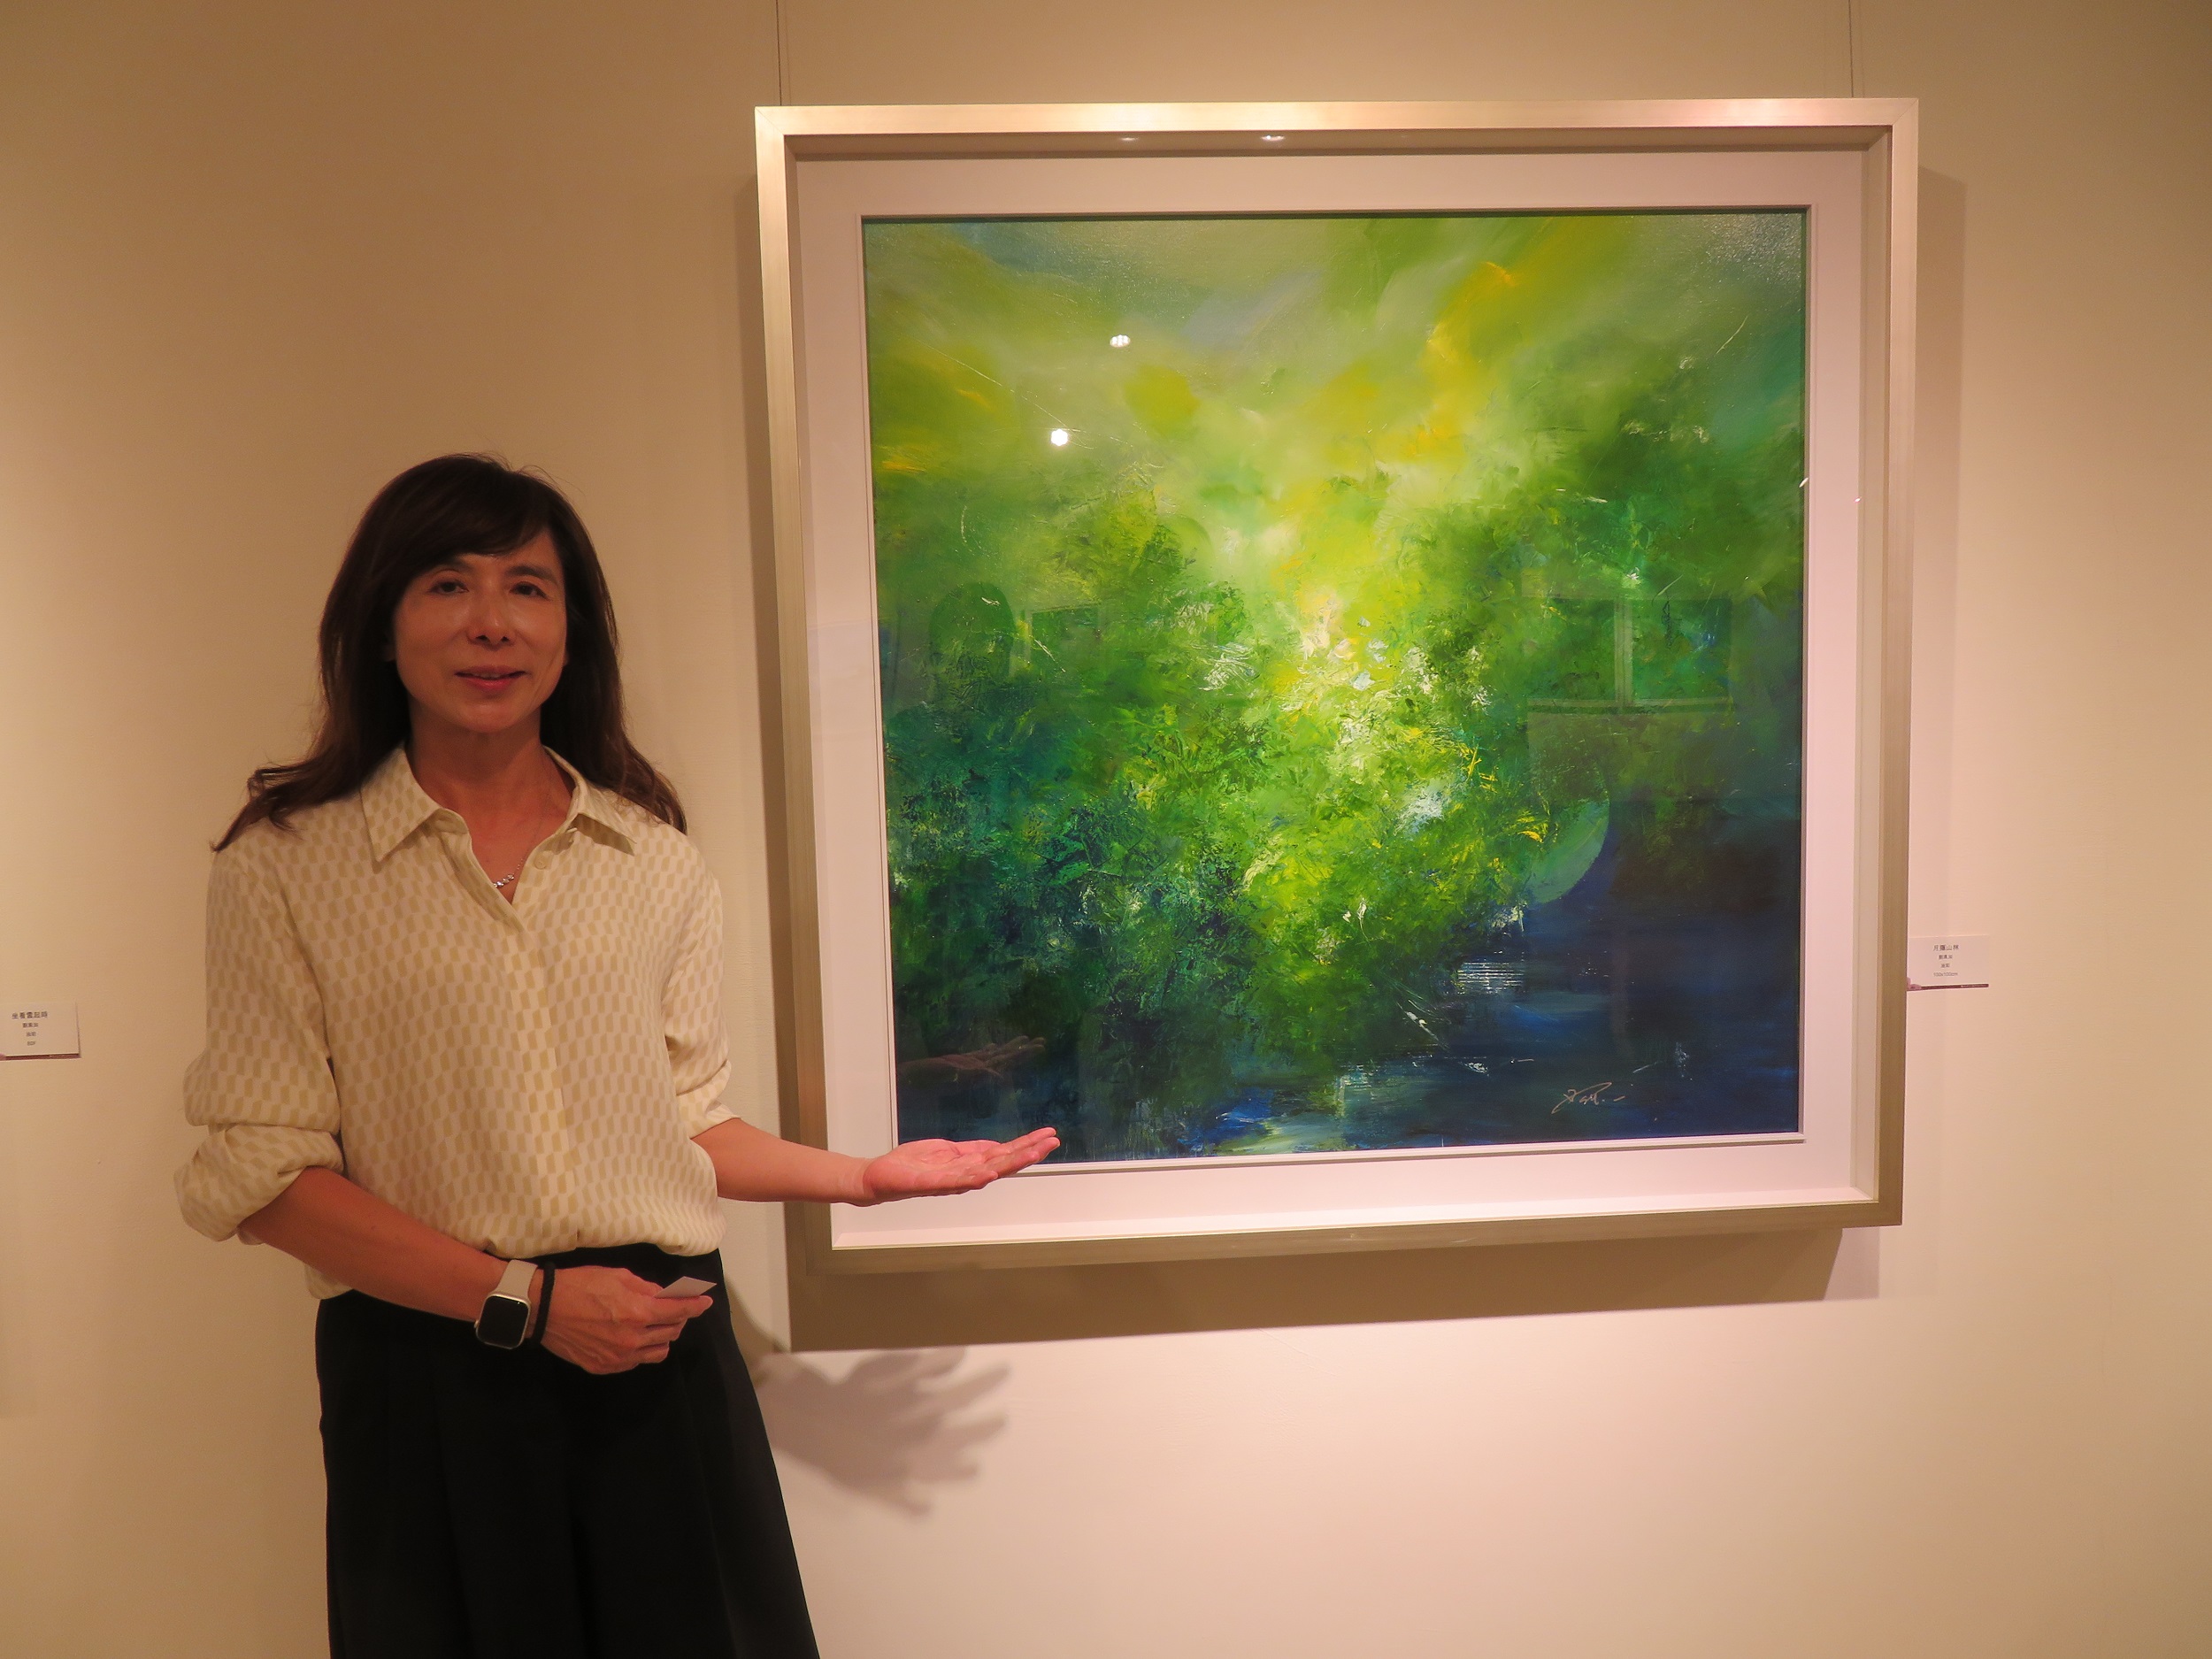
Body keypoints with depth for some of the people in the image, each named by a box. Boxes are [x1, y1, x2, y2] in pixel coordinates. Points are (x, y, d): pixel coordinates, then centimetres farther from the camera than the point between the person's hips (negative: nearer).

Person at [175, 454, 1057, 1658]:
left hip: (661, 1357, 3)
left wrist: (861, 1175, 1)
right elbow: (262, 1172, -6)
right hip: (428, 1371, -2)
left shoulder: (656, 862, 7)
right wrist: (524, 1298, -13)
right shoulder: (283, 865, -2)